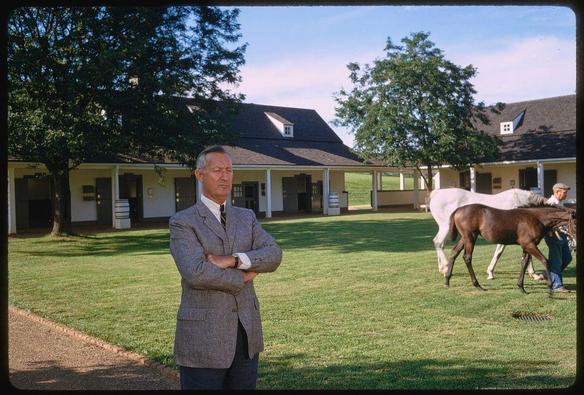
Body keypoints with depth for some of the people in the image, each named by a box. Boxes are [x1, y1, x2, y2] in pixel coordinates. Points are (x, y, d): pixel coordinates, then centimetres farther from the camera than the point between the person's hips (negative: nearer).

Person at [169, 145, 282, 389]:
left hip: (246, 334, 5)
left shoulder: (246, 217, 11)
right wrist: (242, 277, -10)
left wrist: (232, 260, -20)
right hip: (203, 339, -5)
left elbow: (273, 255, -5)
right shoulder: (182, 222, -6)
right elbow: (197, 273, -21)